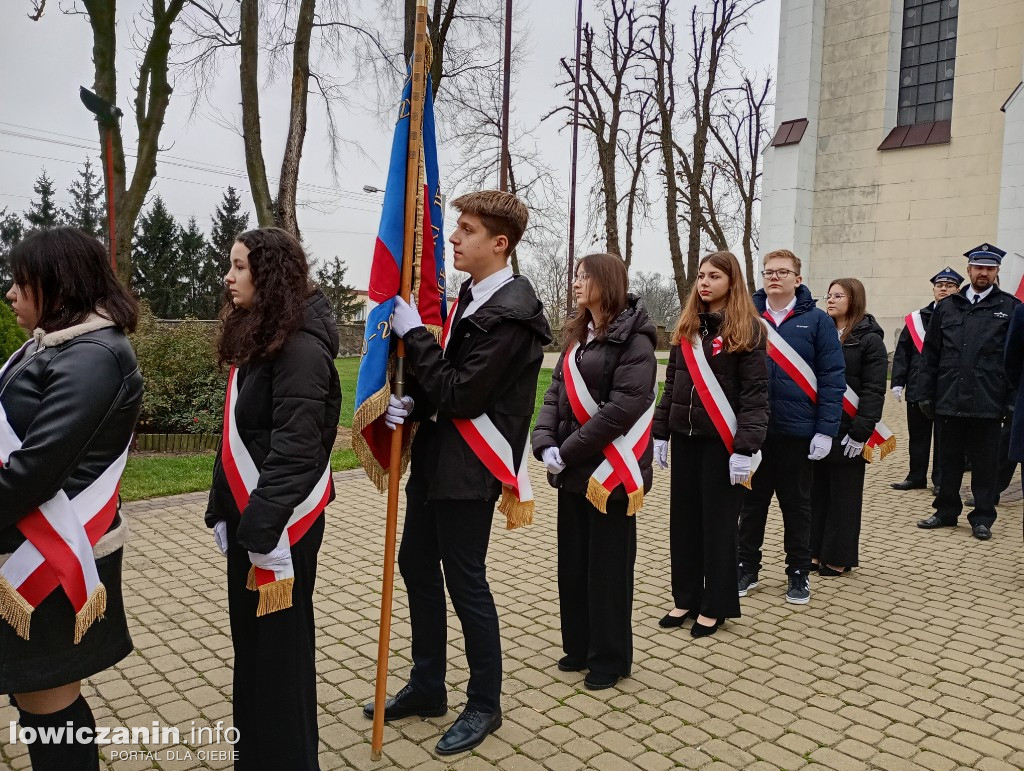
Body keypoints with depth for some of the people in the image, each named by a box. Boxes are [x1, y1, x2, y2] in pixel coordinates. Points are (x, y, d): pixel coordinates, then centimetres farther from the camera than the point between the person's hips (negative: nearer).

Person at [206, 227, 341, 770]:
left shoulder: (300, 347, -19)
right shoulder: (256, 338, 11)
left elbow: (294, 450, -24)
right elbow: (240, 438, 13)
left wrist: (265, 530, -24)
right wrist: (224, 511, 14)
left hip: (280, 523, -9)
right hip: (248, 515, 9)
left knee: (278, 644, 4)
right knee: (250, 641, 20)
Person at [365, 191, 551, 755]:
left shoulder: (510, 314, -19)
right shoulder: (470, 296, 9)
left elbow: (460, 395, -22)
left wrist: (413, 332, -17)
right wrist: (410, 404, -4)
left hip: (468, 467, -9)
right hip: (435, 455, 9)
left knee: (465, 581, 3)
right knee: (416, 566, 17)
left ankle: (484, 705, 24)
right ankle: (426, 687, 35)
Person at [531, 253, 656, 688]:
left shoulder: (634, 339, -12)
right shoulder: (577, 335, 13)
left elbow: (622, 407, -21)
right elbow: (556, 391, 7)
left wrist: (568, 451, -19)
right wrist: (545, 443, -9)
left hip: (609, 471, -7)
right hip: (572, 471, 8)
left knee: (608, 566, 5)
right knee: (572, 562, 15)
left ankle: (610, 657, 21)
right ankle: (579, 647, 31)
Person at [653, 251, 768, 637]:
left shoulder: (747, 329, -7)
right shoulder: (686, 327, 10)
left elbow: (755, 393, -12)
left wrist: (745, 447, -19)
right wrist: (659, 432, 8)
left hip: (722, 441, -6)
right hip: (685, 437, 6)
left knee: (718, 522, 4)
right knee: (683, 519, 11)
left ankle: (715, 605, 18)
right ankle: (686, 598, 25)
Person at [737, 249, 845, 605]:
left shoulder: (817, 320, -2)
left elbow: (832, 378, -4)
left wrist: (826, 430, -11)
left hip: (797, 431, -1)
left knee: (796, 504, 12)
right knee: (751, 501, 12)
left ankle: (799, 572, 26)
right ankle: (747, 567, 26)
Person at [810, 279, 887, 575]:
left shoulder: (869, 339, -5)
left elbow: (874, 390, -11)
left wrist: (861, 432, -18)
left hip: (846, 432, -5)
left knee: (843, 495, 5)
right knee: (817, 491, 11)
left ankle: (839, 557, 15)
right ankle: (817, 551, 21)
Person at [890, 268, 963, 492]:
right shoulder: (916, 319, 8)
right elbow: (902, 352, 7)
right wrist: (898, 382, 0)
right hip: (917, 388, 3)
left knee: (944, 438, 5)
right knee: (918, 436, 11)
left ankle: (941, 481, 15)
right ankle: (916, 477, 22)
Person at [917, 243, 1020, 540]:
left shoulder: (1010, 308, 2)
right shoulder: (947, 307, 9)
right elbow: (930, 354, 8)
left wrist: (1013, 399, -7)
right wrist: (926, 394, 4)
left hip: (988, 401, -2)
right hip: (950, 399, 2)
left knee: (984, 462, 7)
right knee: (950, 459, 12)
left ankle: (982, 518, 18)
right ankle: (946, 511, 24)